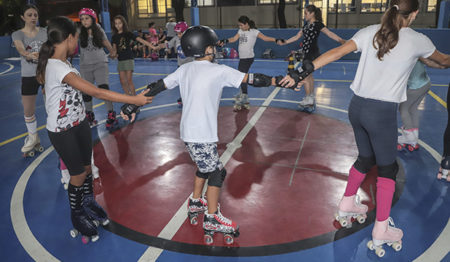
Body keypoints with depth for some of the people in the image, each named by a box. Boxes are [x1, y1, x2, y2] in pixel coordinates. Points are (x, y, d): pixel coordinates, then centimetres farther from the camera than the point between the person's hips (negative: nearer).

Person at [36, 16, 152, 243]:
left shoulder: (62, 63, 4)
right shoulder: (57, 67, -28)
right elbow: (96, 92, -33)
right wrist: (134, 99, -32)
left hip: (78, 124, 8)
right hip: (62, 131, -8)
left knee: (86, 167, 16)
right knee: (78, 174, 5)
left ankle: (88, 202, 38)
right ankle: (77, 215, 28)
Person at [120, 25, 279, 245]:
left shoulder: (184, 69, 7)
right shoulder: (219, 71, -12)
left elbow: (157, 87, 7)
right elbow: (251, 79, -10)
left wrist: (133, 105, 13)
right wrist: (278, 81, -1)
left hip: (188, 131, 8)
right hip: (202, 135, -8)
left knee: (205, 166, 26)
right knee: (216, 172, 6)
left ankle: (195, 202, 40)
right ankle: (212, 220, 12)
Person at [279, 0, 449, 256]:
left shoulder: (370, 32, 3)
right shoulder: (418, 40, -2)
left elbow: (336, 53, -8)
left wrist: (304, 71, -8)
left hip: (357, 106, 5)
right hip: (383, 112, -4)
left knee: (365, 158, 25)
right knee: (388, 168, 12)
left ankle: (347, 205, 40)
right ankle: (381, 232, 16)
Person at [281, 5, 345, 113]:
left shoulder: (318, 24, -10)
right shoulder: (306, 24, 14)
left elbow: (329, 33, -21)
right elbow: (297, 36, 20)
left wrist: (341, 40, -35)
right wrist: (284, 42, 20)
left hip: (312, 53, -8)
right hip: (307, 53, 8)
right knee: (309, 75, 14)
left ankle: (308, 100, 0)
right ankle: (311, 97, 24)